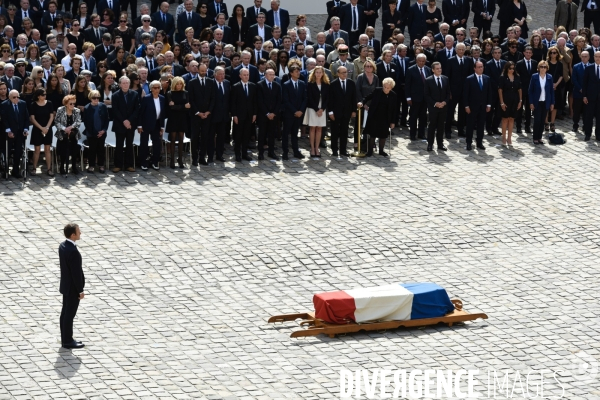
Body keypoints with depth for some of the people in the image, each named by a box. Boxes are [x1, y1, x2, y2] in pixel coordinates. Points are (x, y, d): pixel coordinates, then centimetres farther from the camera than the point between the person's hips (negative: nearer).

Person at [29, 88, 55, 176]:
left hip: (48, 129, 2)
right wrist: (41, 128, -13)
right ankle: (34, 168, 7)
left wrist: (47, 127, -10)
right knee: (37, 149, -1)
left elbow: (51, 116, 1)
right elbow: (32, 118, -7)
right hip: (37, 130, -2)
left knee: (47, 149, 2)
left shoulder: (49, 104, 1)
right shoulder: (33, 105, -5)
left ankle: (49, 169, 2)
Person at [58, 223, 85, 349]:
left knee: (65, 313, 17)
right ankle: (68, 341, 10)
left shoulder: (62, 246, 1)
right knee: (70, 314, 1)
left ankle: (65, 339, 27)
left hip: (65, 285, 9)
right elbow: (76, 272, -24)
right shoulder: (73, 252, -29)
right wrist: (80, 290, -16)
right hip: (73, 288, -9)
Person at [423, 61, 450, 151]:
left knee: (441, 126, 8)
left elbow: (448, 93, 10)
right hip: (433, 107, -3)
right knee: (432, 126, 0)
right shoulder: (428, 80, -5)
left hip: (443, 106, 3)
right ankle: (430, 144, 7)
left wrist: (445, 102, -6)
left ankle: (440, 144, 13)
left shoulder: (445, 79, 6)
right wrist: (435, 103, -14)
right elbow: (426, 95, -6)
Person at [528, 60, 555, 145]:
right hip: (537, 103, -2)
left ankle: (539, 137, 13)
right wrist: (531, 103, -7)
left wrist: (552, 103, 3)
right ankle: (535, 138, 4)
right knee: (537, 120, -4)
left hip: (545, 103, 2)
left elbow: (552, 91, 6)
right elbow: (530, 90, -2)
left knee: (542, 121, 5)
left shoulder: (549, 77, 2)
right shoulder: (534, 77, -3)